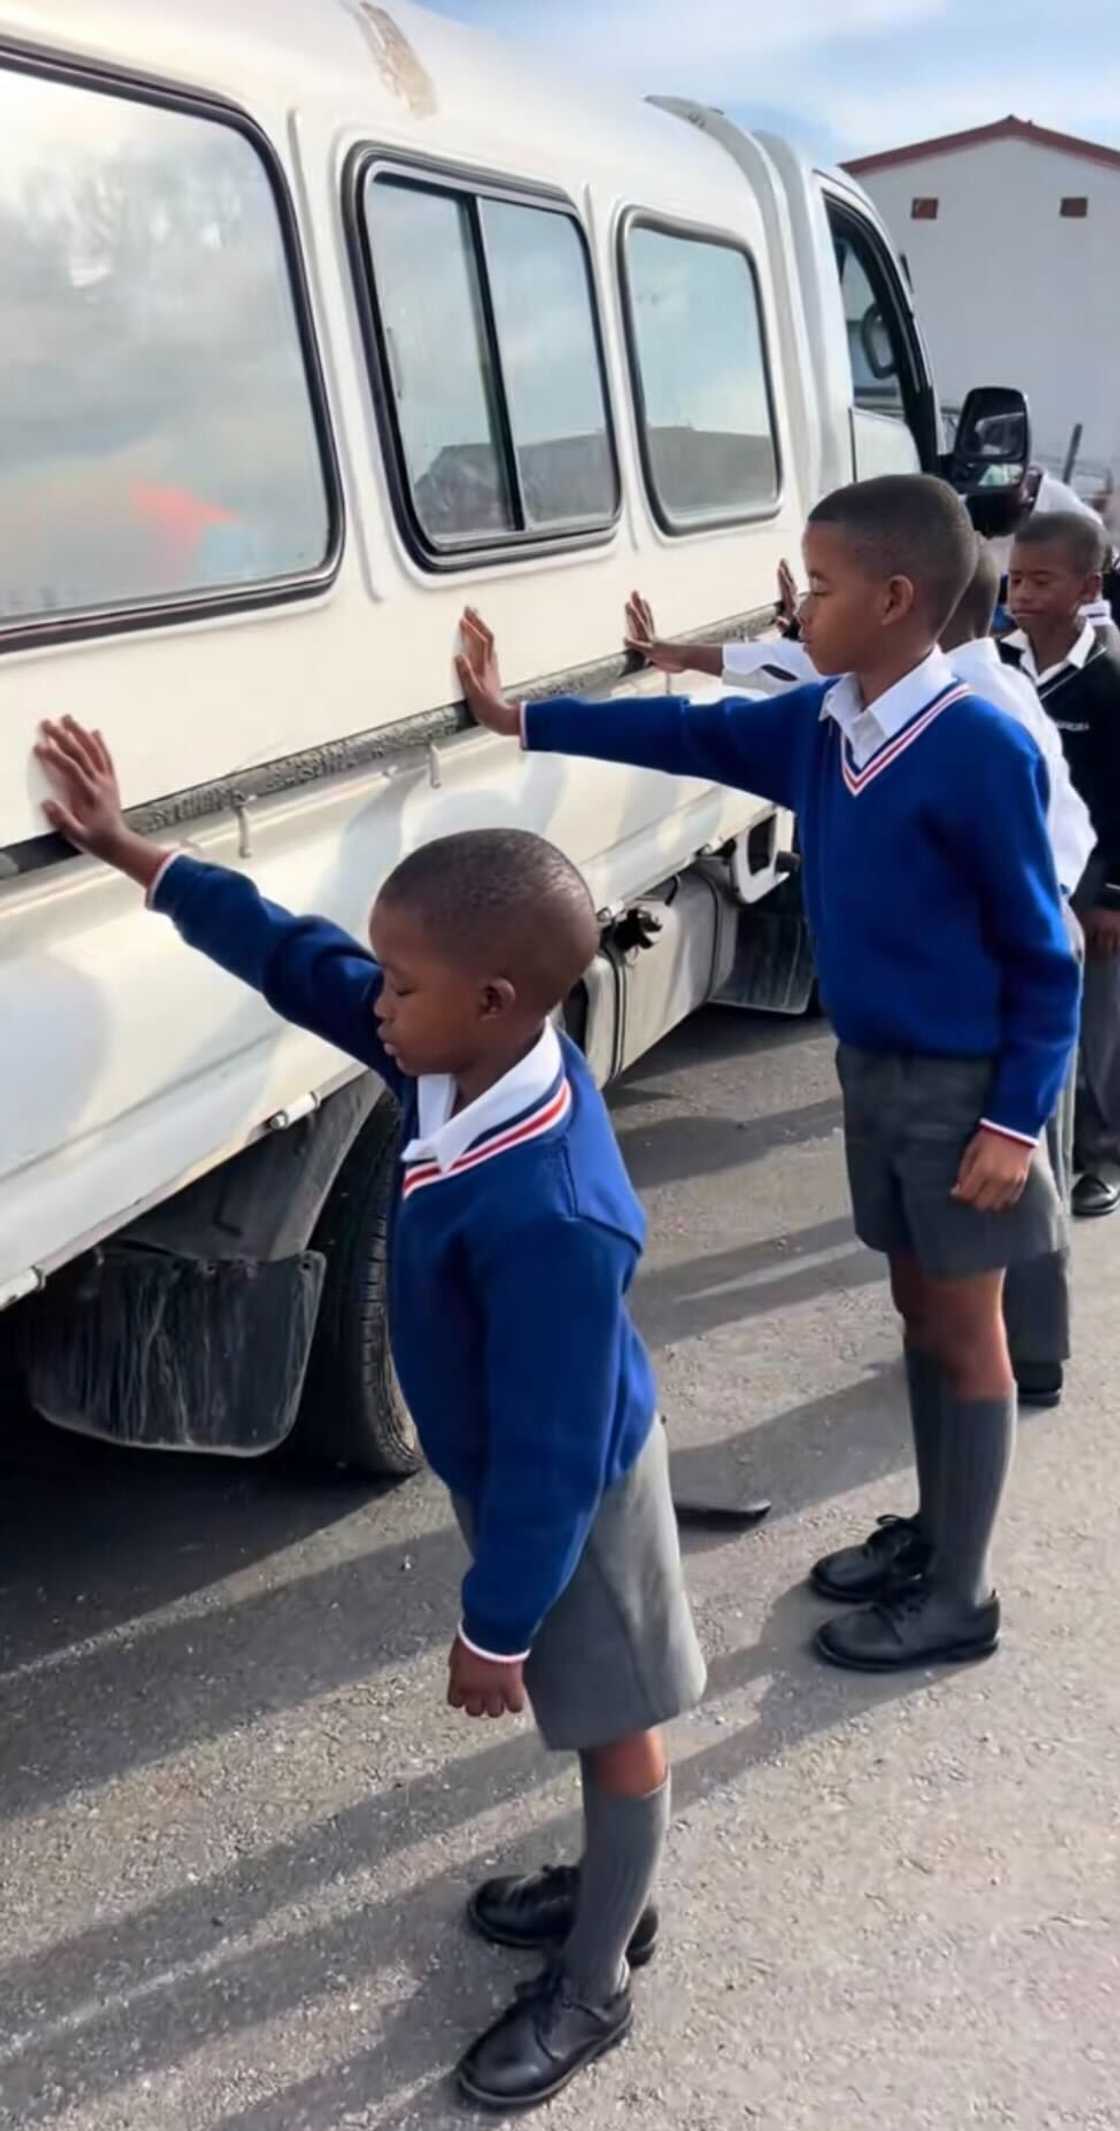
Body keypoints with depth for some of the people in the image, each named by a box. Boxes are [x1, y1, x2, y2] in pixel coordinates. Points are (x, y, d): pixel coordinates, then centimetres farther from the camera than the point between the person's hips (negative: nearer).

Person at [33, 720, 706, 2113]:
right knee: (592, 1718, 28)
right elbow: (301, 962, -3)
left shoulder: (548, 1219, -41)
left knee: (612, 1724, 16)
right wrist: (131, 855, 0)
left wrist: (493, 1628, -18)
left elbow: (548, 1451, -31)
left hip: (571, 1497, -8)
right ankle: (615, 1894, 53)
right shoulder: (466, 1063, -16)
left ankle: (591, 1989, 40)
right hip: (511, 1473, 8)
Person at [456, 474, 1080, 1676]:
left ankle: (958, 1597, 20)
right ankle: (929, 1532, 37)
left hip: (960, 1085, -7)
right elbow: (690, 737, 13)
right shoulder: (818, 724, 0)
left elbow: (1042, 953, -17)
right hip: (870, 1069, 7)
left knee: (964, 1331, 6)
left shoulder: (980, 750, -22)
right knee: (918, 1309, 19)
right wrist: (522, 720, 13)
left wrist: (1019, 1119, -17)